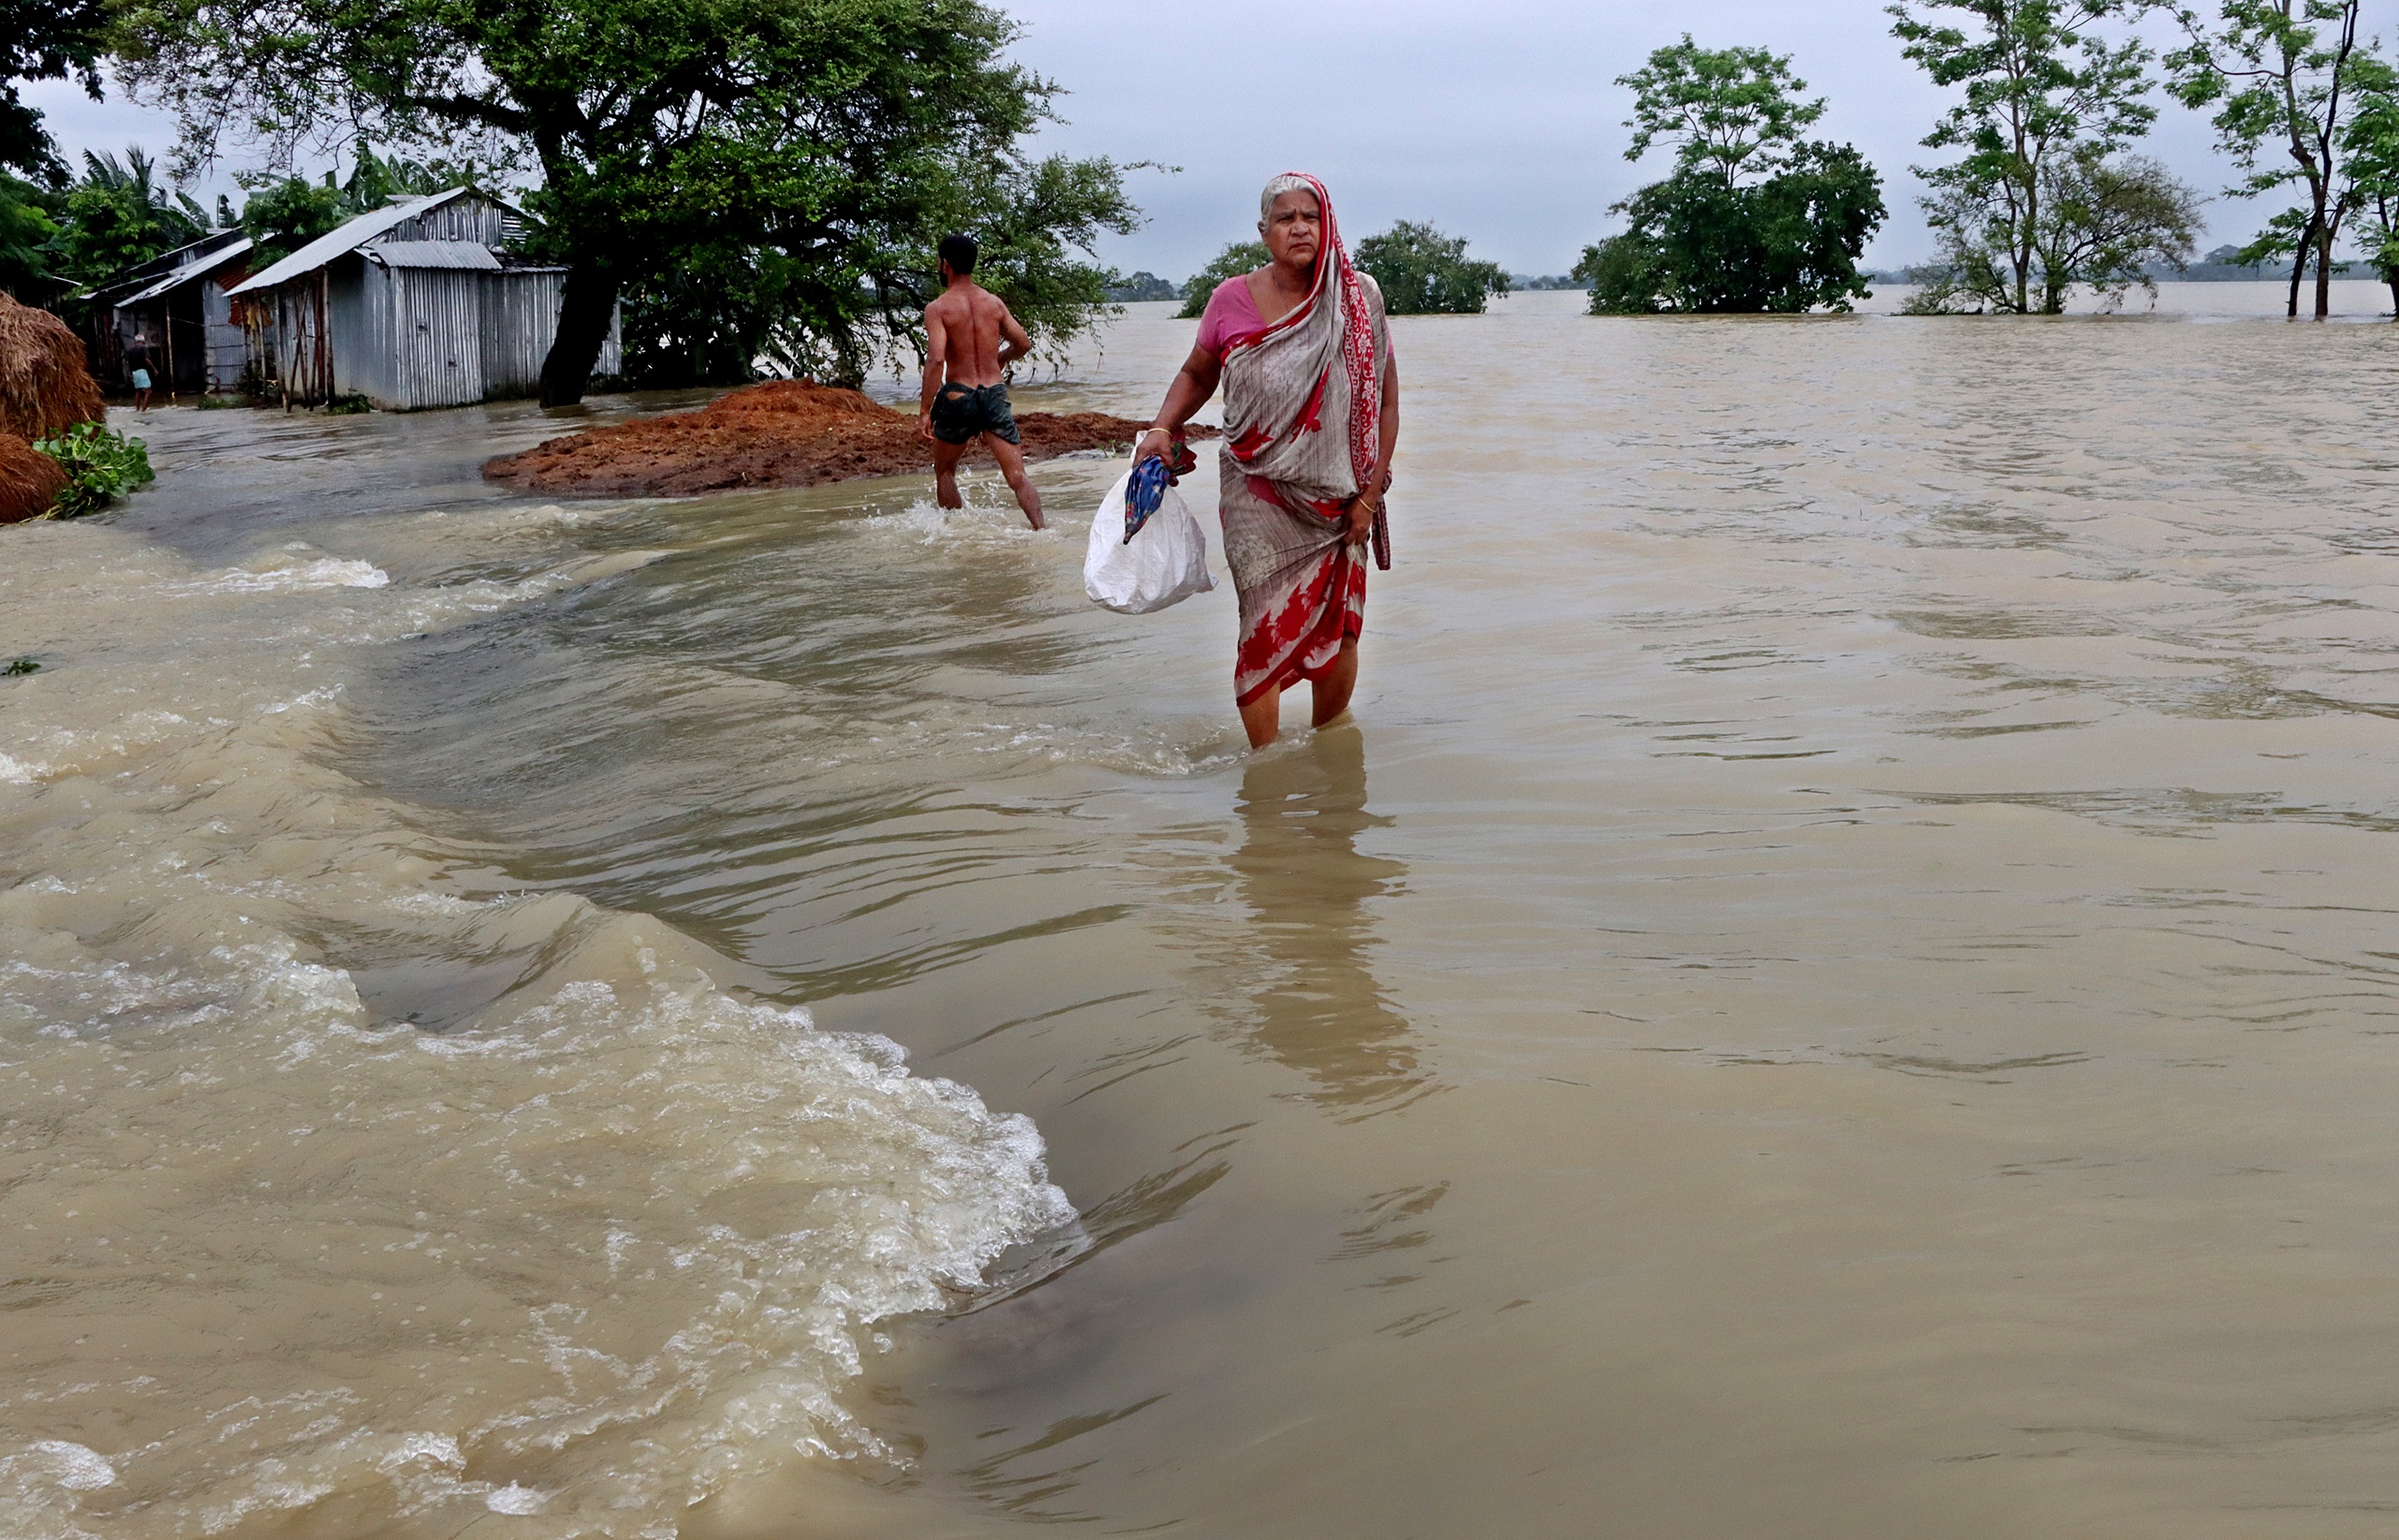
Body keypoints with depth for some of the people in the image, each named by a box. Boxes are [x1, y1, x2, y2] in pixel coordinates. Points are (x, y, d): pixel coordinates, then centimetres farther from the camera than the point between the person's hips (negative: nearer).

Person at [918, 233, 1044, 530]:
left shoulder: (938, 309, -7)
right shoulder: (994, 302, 6)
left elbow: (935, 359, -19)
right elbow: (1023, 344, 15)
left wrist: (925, 411, -17)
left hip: (958, 395, -2)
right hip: (995, 393, 3)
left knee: (944, 471, 20)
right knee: (1017, 475, -3)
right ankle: (1040, 529, -18)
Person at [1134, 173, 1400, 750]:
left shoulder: (1359, 301, -3)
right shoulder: (1231, 301, -3)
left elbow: (1385, 404, 1)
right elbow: (1196, 374, 14)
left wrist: (1369, 496, -3)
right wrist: (1163, 428, -4)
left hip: (1337, 500, 1)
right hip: (1259, 496, -1)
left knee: (1339, 632, 7)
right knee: (1265, 630, -9)